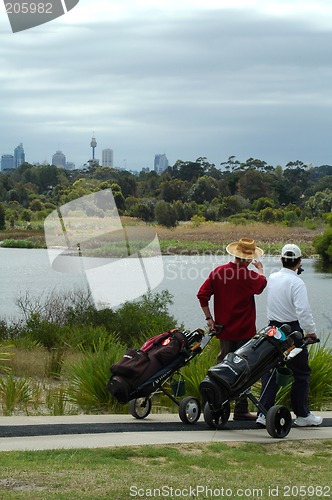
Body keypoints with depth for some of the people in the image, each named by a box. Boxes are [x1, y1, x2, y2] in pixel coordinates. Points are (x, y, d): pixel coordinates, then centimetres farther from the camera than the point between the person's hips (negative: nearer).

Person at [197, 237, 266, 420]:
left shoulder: (217, 272, -2)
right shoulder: (249, 276, -14)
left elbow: (202, 295, -2)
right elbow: (262, 284, 9)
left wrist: (209, 318, 5)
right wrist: (260, 270, 29)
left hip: (224, 329, 4)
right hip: (244, 330, -4)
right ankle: (240, 410, 3)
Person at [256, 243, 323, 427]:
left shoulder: (272, 278, 4)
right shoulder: (296, 283, -16)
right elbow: (303, 311, -24)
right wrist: (311, 331, -13)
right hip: (292, 331, -6)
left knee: (270, 371, 10)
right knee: (301, 373, 6)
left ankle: (263, 414, 5)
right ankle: (302, 415, 11)